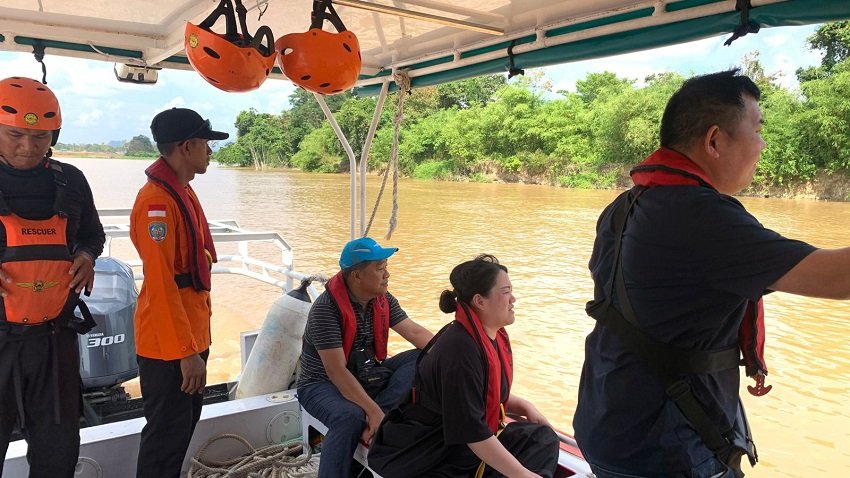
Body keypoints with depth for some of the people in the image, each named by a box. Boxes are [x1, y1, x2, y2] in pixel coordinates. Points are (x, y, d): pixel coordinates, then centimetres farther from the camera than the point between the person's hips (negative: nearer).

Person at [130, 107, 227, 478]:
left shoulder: (183, 191, 10)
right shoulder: (157, 200, -21)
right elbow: (160, 284, -25)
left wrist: (195, 342, 18)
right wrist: (186, 352, -24)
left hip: (191, 335, 9)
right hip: (169, 344, -9)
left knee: (186, 421, 20)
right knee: (168, 431, 3)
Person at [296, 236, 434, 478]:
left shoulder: (383, 300, -2)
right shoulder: (326, 308, -23)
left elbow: (416, 333, -3)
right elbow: (336, 371, -28)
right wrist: (373, 410, -33)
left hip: (365, 377, 7)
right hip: (323, 385, -7)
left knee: (420, 358, -12)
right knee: (351, 417, -38)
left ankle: (374, 422, -23)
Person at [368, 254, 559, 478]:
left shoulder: (494, 336, 3)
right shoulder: (460, 350, -27)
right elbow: (472, 433, -27)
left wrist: (523, 406, 3)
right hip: (431, 456, -9)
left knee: (542, 438, -5)